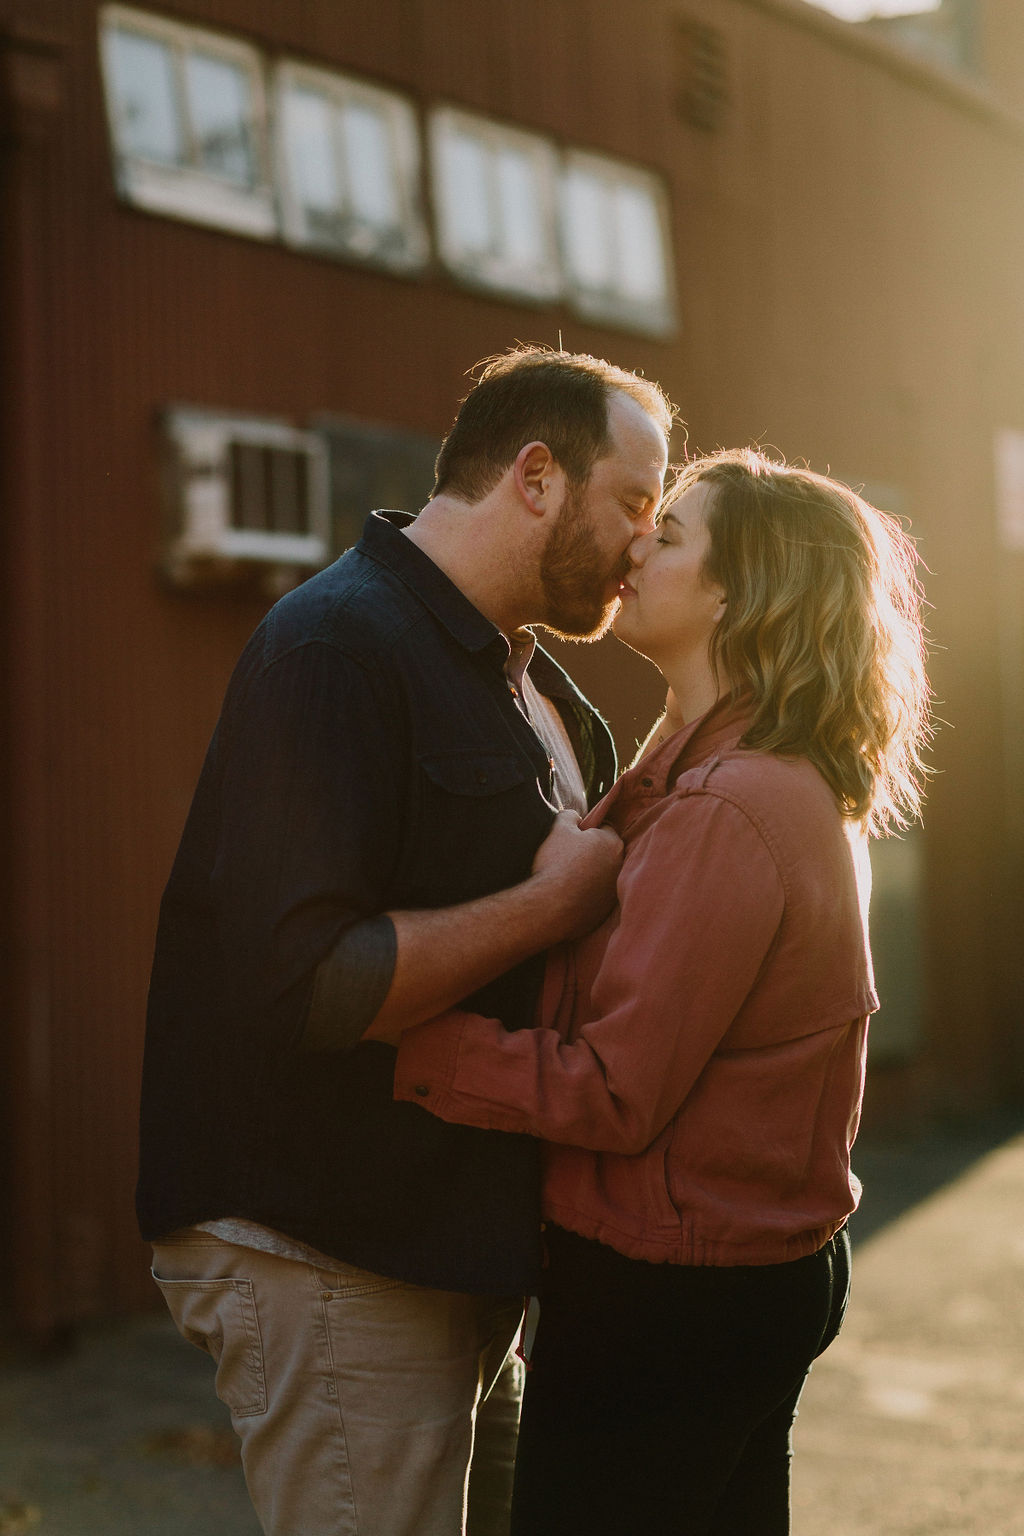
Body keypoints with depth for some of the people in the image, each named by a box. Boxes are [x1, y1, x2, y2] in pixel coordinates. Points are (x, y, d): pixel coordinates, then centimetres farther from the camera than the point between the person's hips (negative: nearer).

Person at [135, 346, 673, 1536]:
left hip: (465, 1248, 10)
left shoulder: (525, 680, 15)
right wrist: (552, 902, -19)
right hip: (332, 1263, -10)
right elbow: (301, 979, -29)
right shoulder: (335, 647, -18)